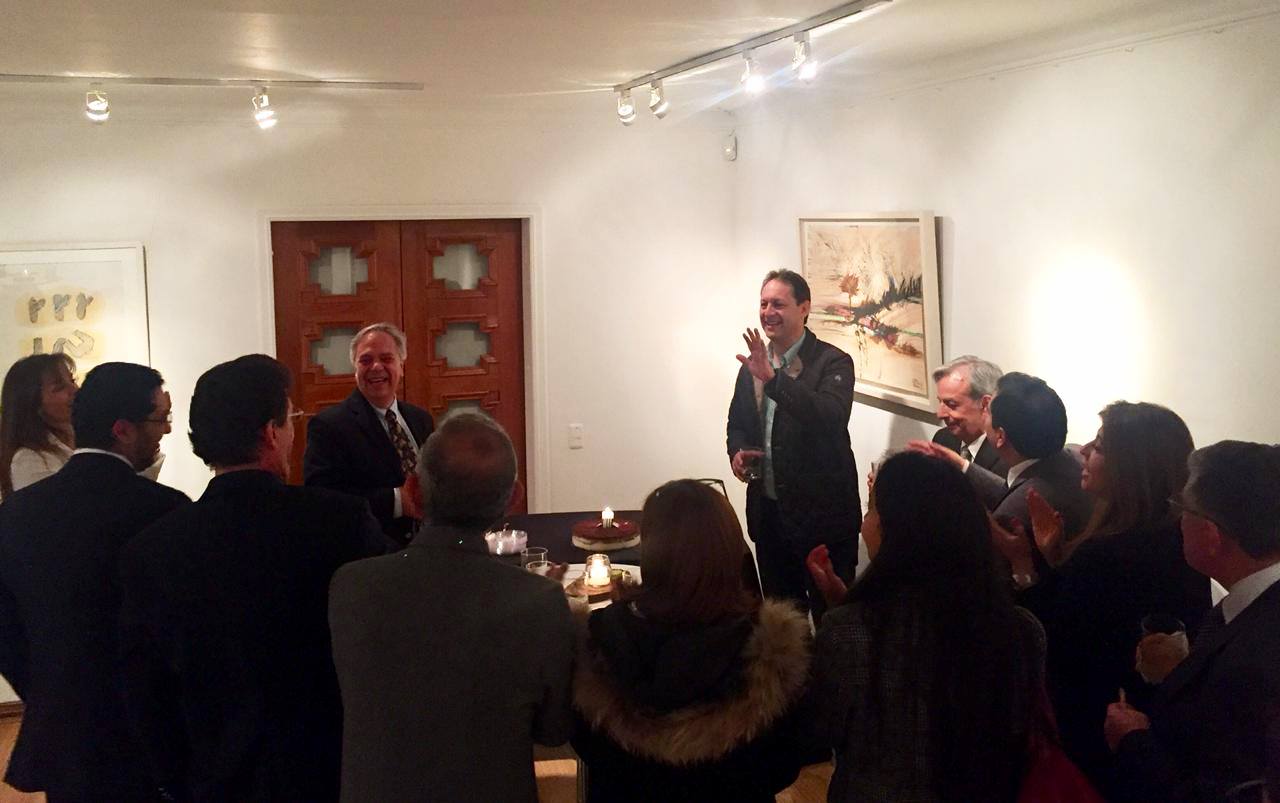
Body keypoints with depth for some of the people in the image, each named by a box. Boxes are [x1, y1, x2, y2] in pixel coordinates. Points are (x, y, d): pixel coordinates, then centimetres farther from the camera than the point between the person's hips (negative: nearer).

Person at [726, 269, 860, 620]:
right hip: (768, 510, 6)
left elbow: (831, 417, -28)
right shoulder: (753, 365, 9)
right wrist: (737, 452, -2)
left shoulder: (833, 362, -10)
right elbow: (737, 423, 20)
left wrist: (773, 377, -34)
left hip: (822, 512, -6)